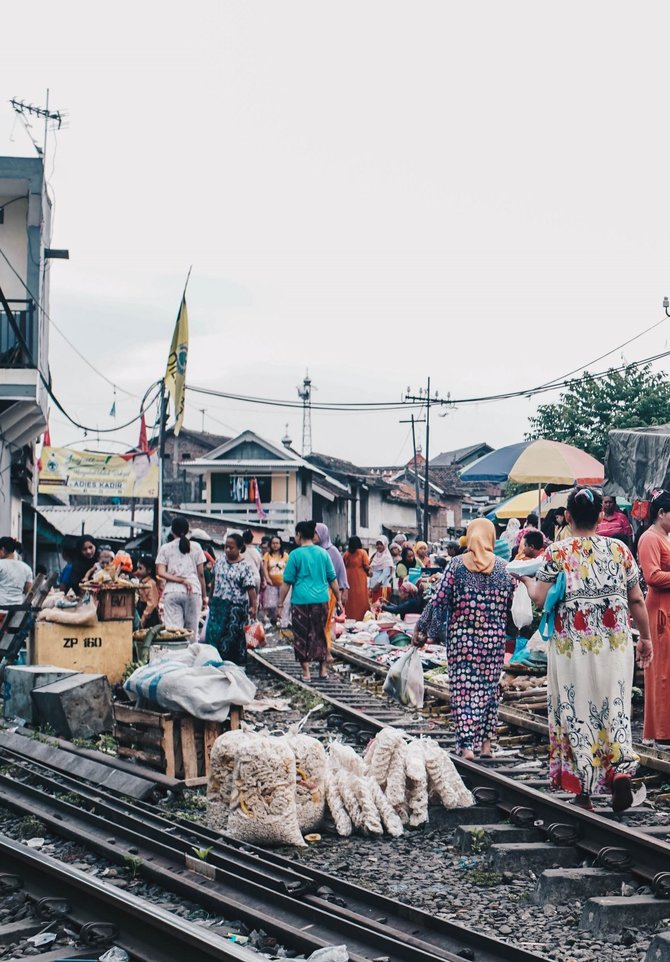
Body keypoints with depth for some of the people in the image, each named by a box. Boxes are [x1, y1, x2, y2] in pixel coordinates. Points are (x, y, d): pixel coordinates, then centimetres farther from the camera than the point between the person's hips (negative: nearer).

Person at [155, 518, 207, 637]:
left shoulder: (165, 548, 7)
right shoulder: (195, 547, 8)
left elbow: (160, 572, -3)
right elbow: (201, 573, 7)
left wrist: (181, 580, -5)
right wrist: (204, 596, 12)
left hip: (172, 592, 0)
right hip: (194, 591, 0)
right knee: (192, 630, 6)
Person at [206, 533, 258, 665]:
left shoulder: (245, 566, -9)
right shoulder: (220, 562, 8)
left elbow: (251, 588, -14)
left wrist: (254, 606, -20)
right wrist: (211, 598, 21)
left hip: (236, 608, -5)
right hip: (218, 605, 5)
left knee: (234, 637, 1)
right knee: (213, 634, 0)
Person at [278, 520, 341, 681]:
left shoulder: (295, 554, -4)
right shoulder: (323, 553, 6)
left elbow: (287, 582, -4)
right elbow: (333, 580, 9)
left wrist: (280, 603, 2)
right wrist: (338, 600, 17)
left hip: (301, 601, -4)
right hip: (321, 601, 4)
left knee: (301, 636, 5)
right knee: (320, 635, 15)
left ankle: (306, 672, 4)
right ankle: (323, 669, 18)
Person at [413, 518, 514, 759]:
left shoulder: (457, 565, -5)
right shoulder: (502, 568, 0)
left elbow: (439, 600, -6)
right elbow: (509, 606, 4)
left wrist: (421, 629, 1)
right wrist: (501, 630, 19)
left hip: (462, 637, -1)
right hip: (493, 638, 2)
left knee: (463, 688, 1)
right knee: (489, 686, 12)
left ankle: (467, 745, -5)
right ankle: (486, 742, 15)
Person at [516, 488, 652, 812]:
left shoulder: (557, 552, -8)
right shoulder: (620, 550, 0)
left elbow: (540, 598, -8)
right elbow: (636, 600, 3)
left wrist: (527, 580, 13)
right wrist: (645, 637, 15)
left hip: (572, 644, -2)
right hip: (615, 643, 2)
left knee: (576, 712, 7)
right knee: (614, 707, 14)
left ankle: (583, 790, 10)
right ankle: (620, 770, -7)